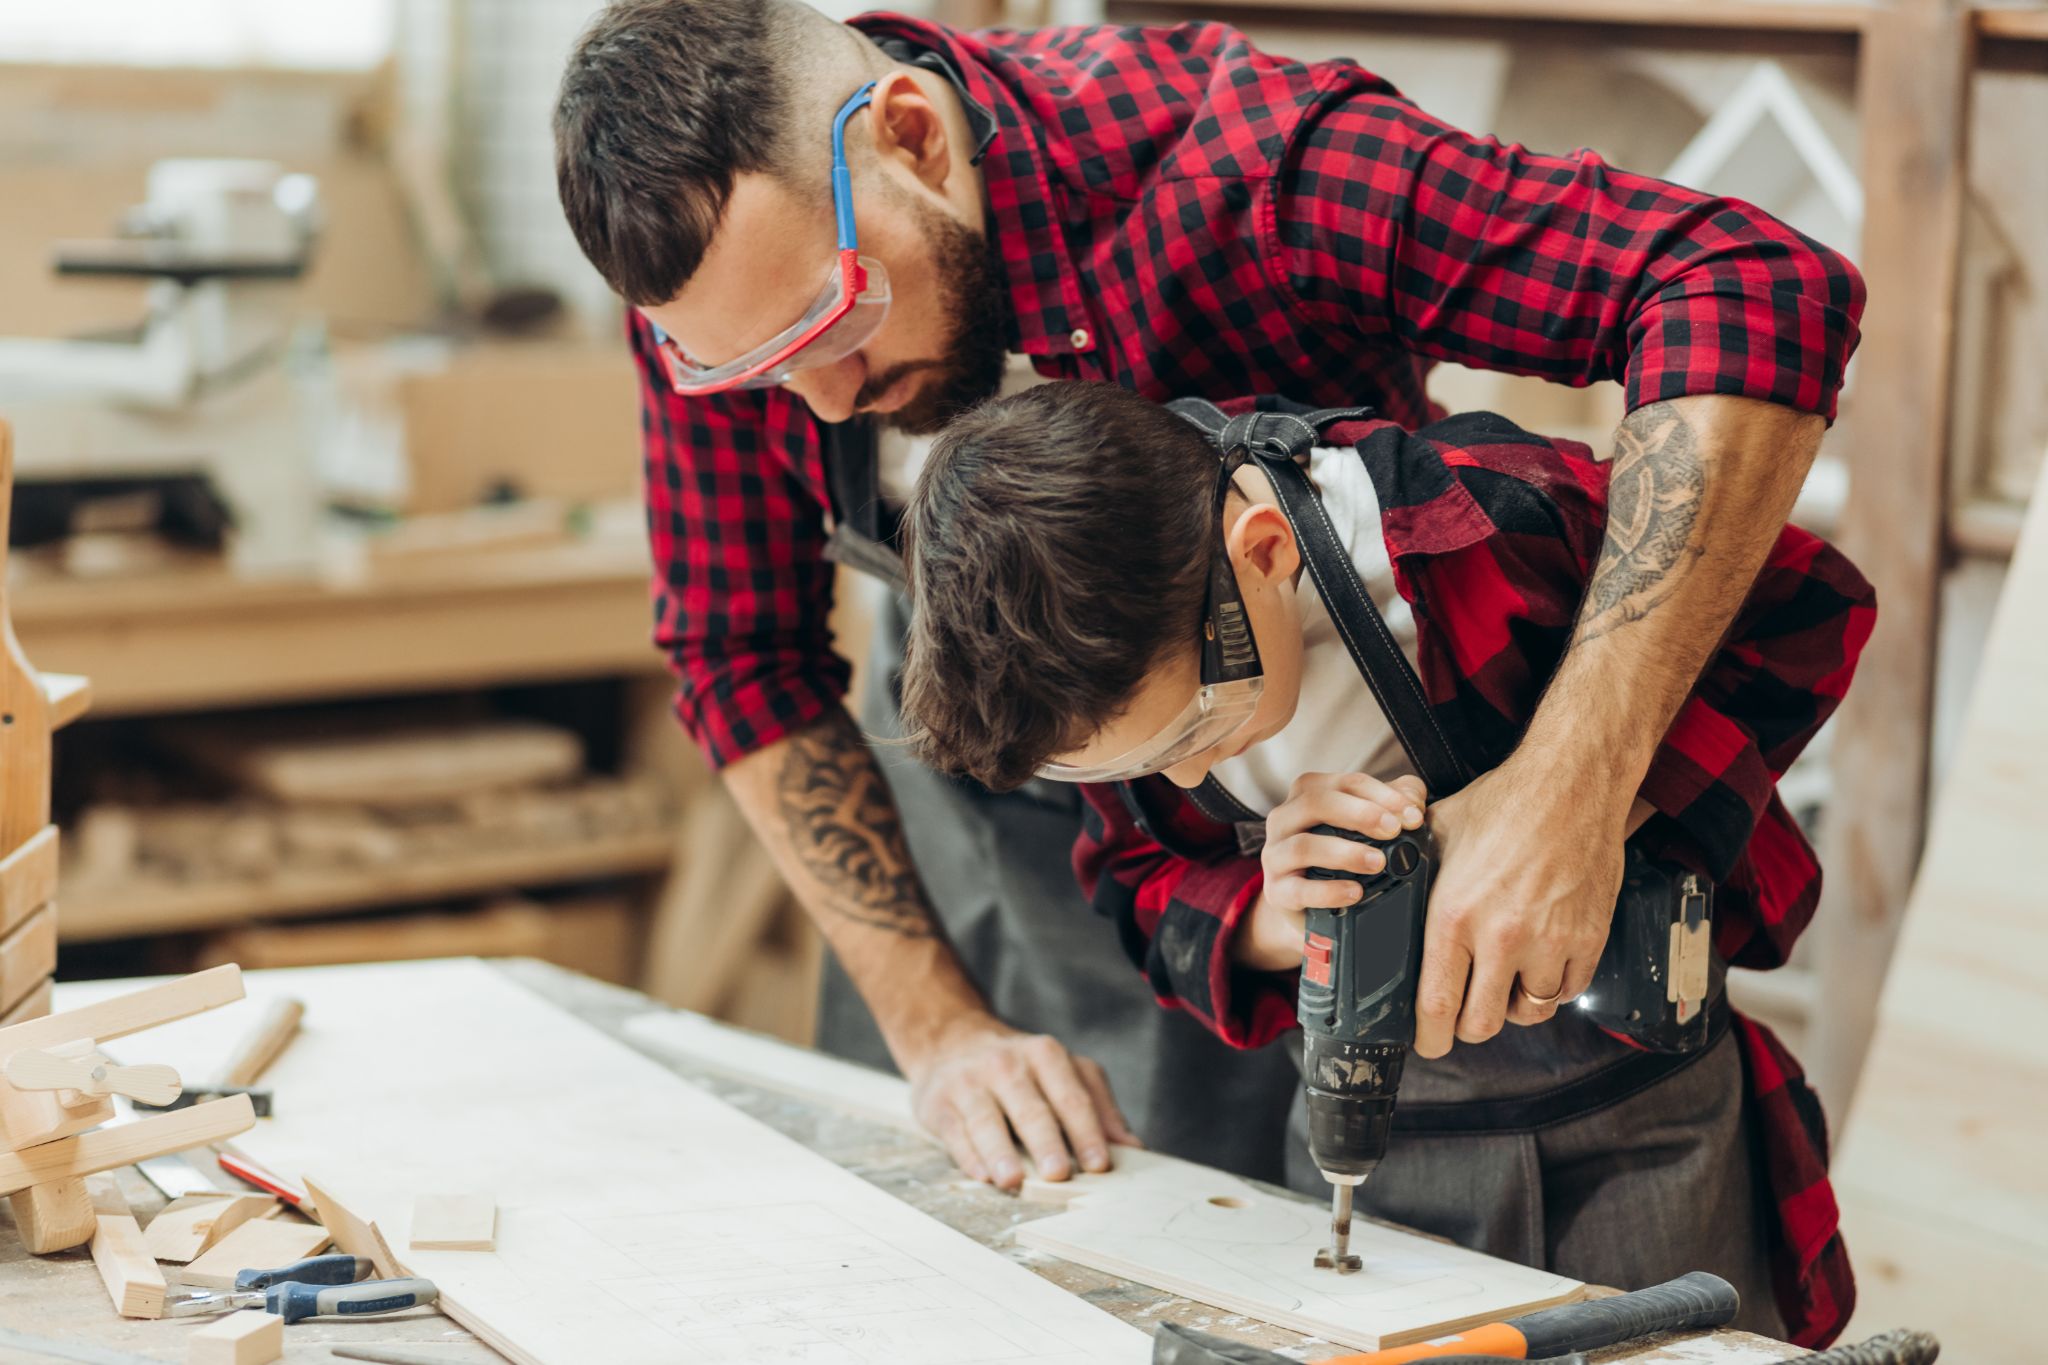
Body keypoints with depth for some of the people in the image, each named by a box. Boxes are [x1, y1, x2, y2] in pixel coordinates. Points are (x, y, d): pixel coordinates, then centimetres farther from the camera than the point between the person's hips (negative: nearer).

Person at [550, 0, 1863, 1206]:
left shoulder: (1220, 156, -37)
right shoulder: (711, 268, -22)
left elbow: (1760, 297, -43)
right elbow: (747, 656, -9)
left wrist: (1575, 787, -51)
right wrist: (938, 1024, -16)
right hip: (953, 780, 4)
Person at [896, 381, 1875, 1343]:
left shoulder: (1500, 517, -30)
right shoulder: (1116, 679, -16)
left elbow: (1811, 608, -16)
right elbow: (1142, 884, -1)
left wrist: (1574, 804, -27)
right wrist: (1267, 926, -25)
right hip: (1372, 1111, 3)